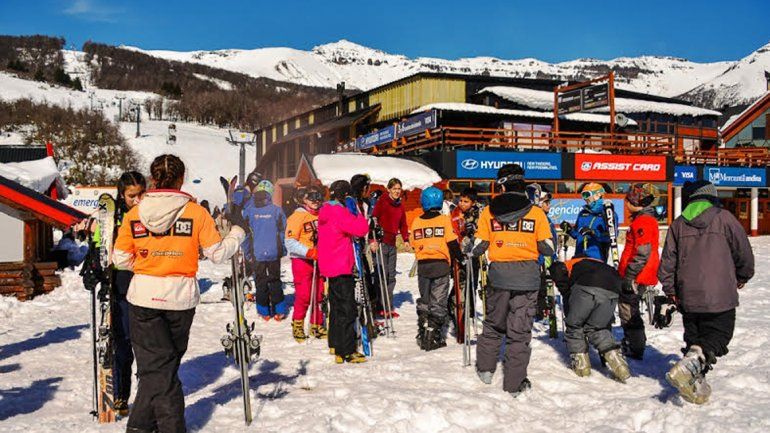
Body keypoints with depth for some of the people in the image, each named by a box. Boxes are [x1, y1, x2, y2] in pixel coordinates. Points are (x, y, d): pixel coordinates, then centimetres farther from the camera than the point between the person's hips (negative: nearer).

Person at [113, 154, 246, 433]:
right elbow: (217, 253, -5)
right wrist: (237, 230, 9)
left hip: (144, 296, 0)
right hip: (181, 297, 0)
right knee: (164, 366, 16)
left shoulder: (134, 214, -2)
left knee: (155, 365, 6)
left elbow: (121, 260, 1)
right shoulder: (196, 212, -7)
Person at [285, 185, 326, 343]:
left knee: (319, 294, 9)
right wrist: (310, 252, -22)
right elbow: (290, 242, -15)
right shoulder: (297, 216, -9)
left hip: (319, 261, 6)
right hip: (301, 260, -6)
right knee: (303, 295, -7)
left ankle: (317, 325, 22)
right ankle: (297, 325, 9)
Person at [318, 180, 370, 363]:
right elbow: (361, 229, -23)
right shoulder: (339, 212, -18)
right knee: (347, 309, -7)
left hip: (329, 265, 10)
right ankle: (346, 351, -6)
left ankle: (335, 344, 30)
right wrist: (358, 213, -7)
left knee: (337, 306, 20)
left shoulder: (325, 211, 12)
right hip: (341, 267, -10)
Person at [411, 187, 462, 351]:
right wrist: (459, 257, 8)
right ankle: (434, 336, 1)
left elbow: (413, 243, 7)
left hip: (422, 266, 3)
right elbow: (452, 243, -7)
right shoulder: (444, 220, -8)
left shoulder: (416, 221, -1)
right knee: (438, 302, 4)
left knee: (424, 300, 17)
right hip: (441, 265, -2)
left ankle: (422, 335, 16)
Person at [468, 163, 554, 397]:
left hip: (498, 275, 1)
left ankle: (485, 368, 31)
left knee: (494, 324, 21)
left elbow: (479, 246, 0)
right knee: (520, 330, 5)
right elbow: (547, 248, -1)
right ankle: (514, 384, 8)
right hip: (527, 277, -1)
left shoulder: (489, 212, -1)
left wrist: (468, 252, 21)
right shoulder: (536, 213, -3)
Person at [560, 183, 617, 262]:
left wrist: (593, 233, -25)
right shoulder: (583, 213, 16)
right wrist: (569, 229, 1)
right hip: (579, 257, 6)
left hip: (597, 258, -6)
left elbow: (612, 236, -15)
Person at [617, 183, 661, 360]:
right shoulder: (644, 219, 16)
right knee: (630, 311, 19)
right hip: (639, 277, 11)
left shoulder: (643, 221, -18)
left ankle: (634, 350, 3)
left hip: (636, 278, -11)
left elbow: (643, 253, -24)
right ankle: (632, 346, 30)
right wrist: (626, 274, 27)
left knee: (628, 311, -3)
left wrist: (630, 276, -22)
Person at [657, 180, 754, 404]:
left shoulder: (678, 224, 8)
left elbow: (667, 263, 9)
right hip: (719, 296, -4)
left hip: (687, 297, 4)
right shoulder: (723, 218, -2)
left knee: (694, 338, 17)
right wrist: (741, 279, 21)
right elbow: (744, 253, 2)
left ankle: (695, 383, 11)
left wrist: (670, 297, 17)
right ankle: (688, 366, -19)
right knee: (719, 335, 4)